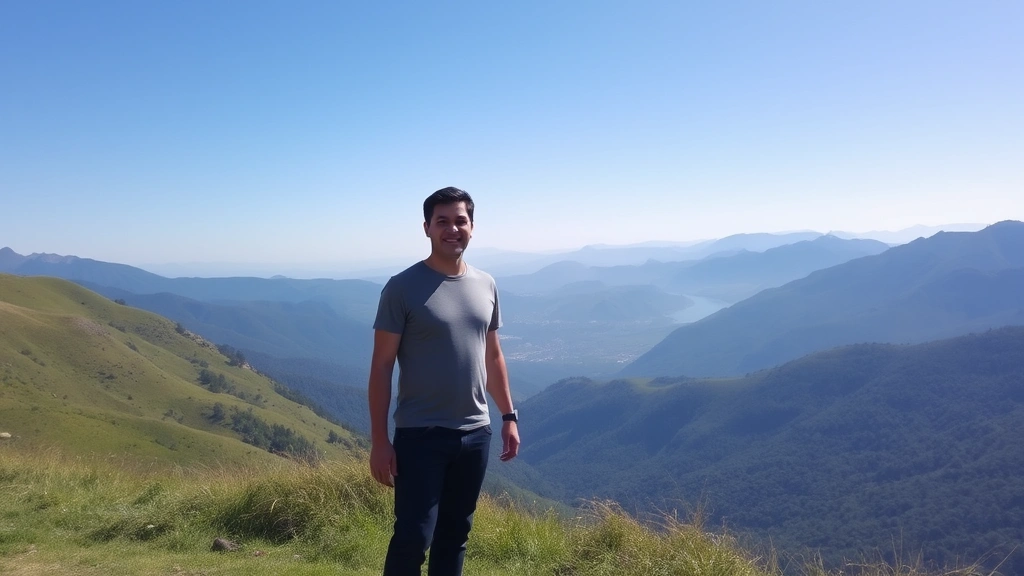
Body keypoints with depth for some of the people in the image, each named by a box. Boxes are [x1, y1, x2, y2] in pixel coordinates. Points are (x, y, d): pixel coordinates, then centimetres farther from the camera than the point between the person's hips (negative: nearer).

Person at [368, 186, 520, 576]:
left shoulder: (485, 285, 7)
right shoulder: (402, 288, -9)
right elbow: (381, 368, -9)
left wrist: (509, 416, 13)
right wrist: (379, 440, -12)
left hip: (475, 434, 5)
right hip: (420, 436, -5)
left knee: (455, 535, 15)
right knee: (413, 538, -3)